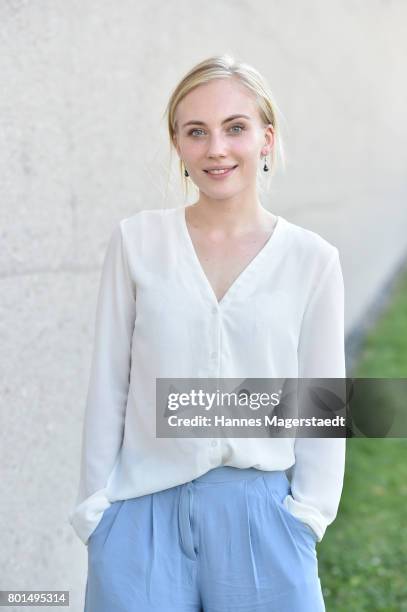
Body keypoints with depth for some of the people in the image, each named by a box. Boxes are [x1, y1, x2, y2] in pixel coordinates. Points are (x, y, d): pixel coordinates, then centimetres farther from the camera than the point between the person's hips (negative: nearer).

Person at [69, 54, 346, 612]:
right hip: (144, 511, 0)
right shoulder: (137, 242, -1)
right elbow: (107, 386, 3)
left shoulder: (313, 260, -2)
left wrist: (306, 516, -2)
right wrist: (95, 506, 3)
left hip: (260, 513, 0)